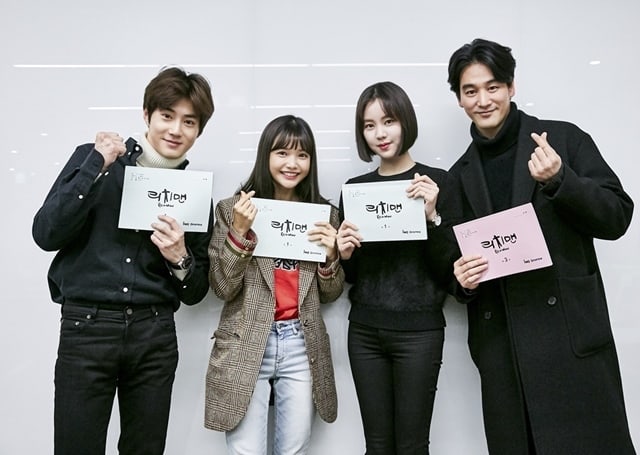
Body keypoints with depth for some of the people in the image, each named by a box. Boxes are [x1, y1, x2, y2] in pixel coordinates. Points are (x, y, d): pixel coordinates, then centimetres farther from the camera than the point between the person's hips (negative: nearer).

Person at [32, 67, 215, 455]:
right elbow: (46, 235, -8)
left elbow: (195, 292, 8)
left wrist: (179, 259, -13)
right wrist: (97, 167, -13)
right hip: (87, 327, -1)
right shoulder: (93, 158, 3)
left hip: (154, 335, 2)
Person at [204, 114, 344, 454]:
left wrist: (330, 254, -10)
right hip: (246, 346, -2)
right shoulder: (233, 209, -4)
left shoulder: (324, 214, 5)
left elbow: (330, 294, 8)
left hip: (301, 346, 3)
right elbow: (222, 288, -8)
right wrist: (239, 232, -19)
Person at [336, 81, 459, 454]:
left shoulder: (438, 182, -4)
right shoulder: (355, 187, 7)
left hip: (418, 331, -3)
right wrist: (344, 255, -9)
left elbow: (446, 270, -6)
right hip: (364, 330, 3)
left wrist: (432, 216, -19)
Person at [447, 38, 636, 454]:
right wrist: (463, 280, -5)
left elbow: (617, 218, -3)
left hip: (570, 335, -3)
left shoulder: (564, 138, 2)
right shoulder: (460, 174, 12)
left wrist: (558, 179, -17)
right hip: (500, 345, 3)